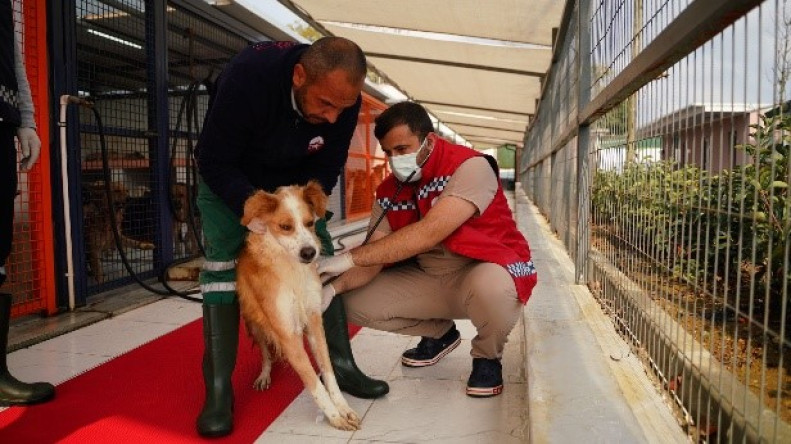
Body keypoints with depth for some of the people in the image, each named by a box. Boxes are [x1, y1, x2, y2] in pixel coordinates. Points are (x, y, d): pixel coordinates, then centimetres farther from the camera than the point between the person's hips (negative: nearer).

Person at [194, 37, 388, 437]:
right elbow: (214, 163, -29)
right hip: (228, 180, -3)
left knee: (322, 256, -5)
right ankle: (218, 389, -9)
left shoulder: (343, 99, -24)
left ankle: (341, 366, 5)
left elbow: (327, 169, -12)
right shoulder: (247, 76, -37)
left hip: (296, 182, 4)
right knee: (222, 264, -15)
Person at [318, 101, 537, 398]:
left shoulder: (469, 167, -23)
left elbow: (429, 232, -35)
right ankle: (439, 332, 19)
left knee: (489, 287, -41)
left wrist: (348, 258, -35)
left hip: (489, 272, -6)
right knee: (355, 303, -6)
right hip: (429, 279, 6)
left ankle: (487, 356, -4)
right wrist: (333, 288, -26)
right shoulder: (389, 191, -2)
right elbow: (374, 257, -6)